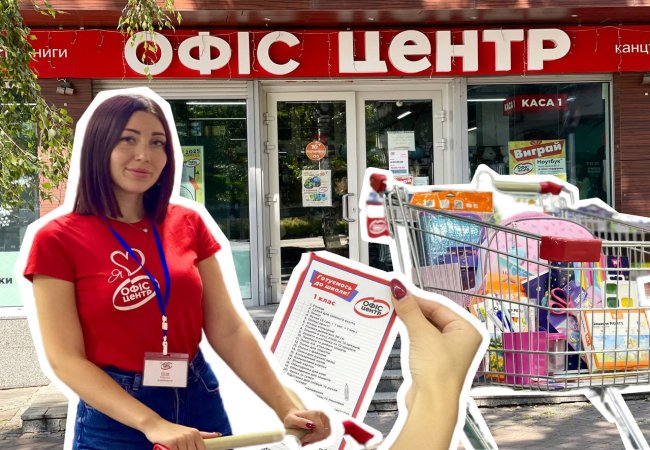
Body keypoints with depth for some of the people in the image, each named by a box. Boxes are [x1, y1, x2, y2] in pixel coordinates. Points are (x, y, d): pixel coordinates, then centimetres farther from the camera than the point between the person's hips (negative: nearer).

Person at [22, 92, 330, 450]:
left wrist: (285, 408, -8)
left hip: (200, 401, 4)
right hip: (115, 419, -4)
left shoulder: (188, 225, 2)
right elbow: (66, 360, -13)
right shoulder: (57, 240, -8)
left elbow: (228, 331, 1)